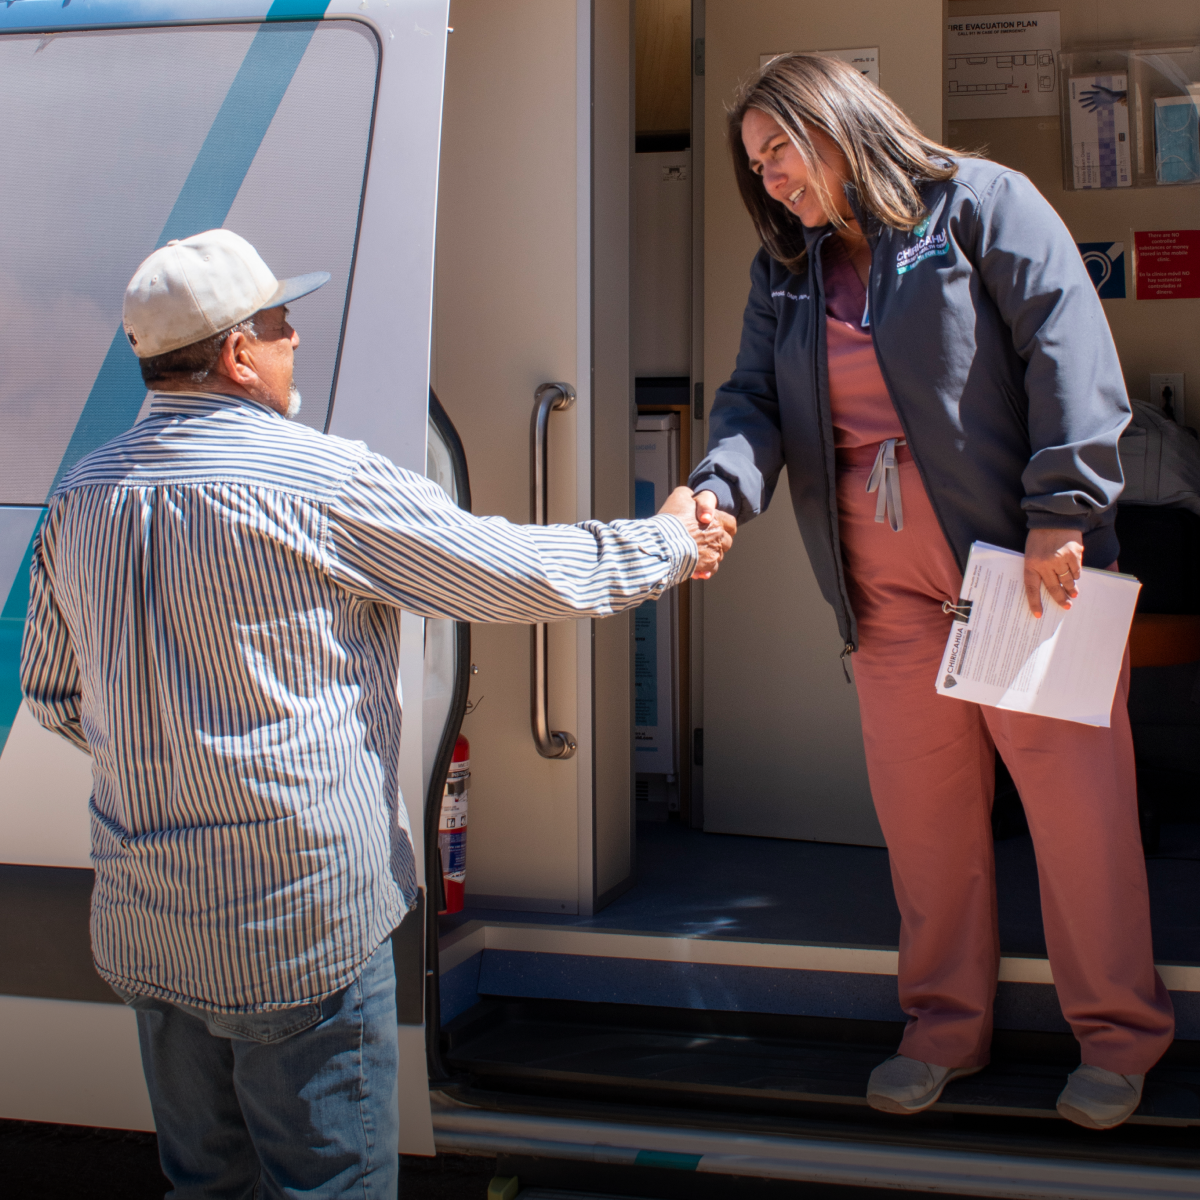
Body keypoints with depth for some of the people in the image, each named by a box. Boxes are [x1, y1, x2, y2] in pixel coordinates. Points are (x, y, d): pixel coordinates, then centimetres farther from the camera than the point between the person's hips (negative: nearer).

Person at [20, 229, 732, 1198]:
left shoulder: (81, 496, 5)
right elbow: (525, 574, -8)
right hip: (300, 926, -7)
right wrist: (668, 543, 8)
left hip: (142, 926, 7)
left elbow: (53, 695, 15)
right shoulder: (319, 480, -15)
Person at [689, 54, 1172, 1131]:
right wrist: (720, 488, -16)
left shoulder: (980, 203, -2)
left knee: (1075, 788, -1)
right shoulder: (783, 273, 15)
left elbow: (1069, 346, -10)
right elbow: (757, 402, 7)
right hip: (888, 587, 5)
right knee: (920, 801, 8)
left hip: (1024, 560, -5)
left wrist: (1060, 512, -18)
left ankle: (1118, 1032, 15)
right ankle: (947, 1026, 23)